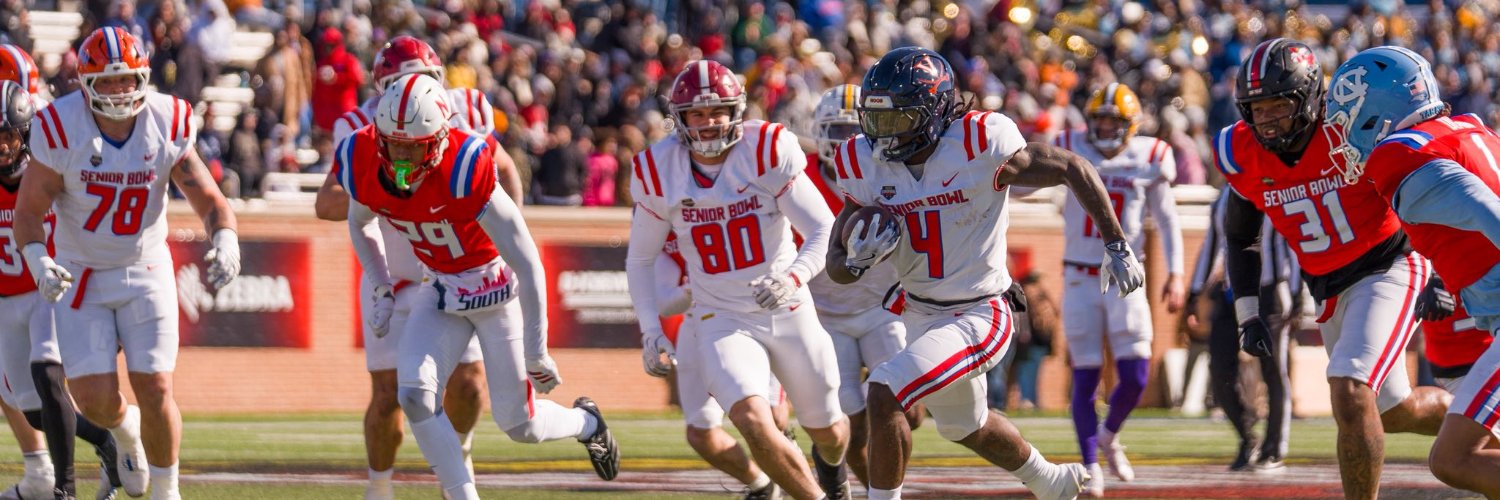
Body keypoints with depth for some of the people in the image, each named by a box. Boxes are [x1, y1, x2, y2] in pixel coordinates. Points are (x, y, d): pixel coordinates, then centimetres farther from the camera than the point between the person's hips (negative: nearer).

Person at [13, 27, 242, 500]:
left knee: (155, 390, -9)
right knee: (95, 398, -7)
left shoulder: (168, 125, -13)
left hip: (146, 270, 1)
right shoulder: (61, 130, -18)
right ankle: (125, 429, 31)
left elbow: (208, 198, -8)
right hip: (81, 276, -1)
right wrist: (38, 260, -34)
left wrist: (225, 241, -30)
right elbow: (29, 211, -14)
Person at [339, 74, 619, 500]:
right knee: (415, 396, -17)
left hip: (496, 285, -5)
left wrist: (535, 350, -23)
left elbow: (527, 263, -28)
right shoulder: (362, 165, -18)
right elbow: (360, 223, 11)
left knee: (520, 424, 3)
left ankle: (585, 422, 38)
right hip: (440, 289, 5)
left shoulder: (464, 171, -35)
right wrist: (381, 292, 4)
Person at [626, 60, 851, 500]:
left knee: (827, 431, 15)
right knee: (754, 422, -26)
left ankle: (831, 463, 53)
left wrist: (794, 277, -36)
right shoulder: (658, 174, -8)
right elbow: (640, 260, 5)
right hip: (723, 321, 0)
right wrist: (650, 331, -6)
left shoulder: (767, 153, -16)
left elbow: (824, 231, -17)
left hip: (788, 312, 0)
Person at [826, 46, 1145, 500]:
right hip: (920, 316, 7)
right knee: (964, 426, 28)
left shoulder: (978, 147, -23)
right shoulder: (868, 165, -7)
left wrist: (1116, 247, -10)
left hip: (978, 318, -7)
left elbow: (1073, 169, -11)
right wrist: (858, 258, -24)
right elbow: (838, 267, 0)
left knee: (882, 395, -24)